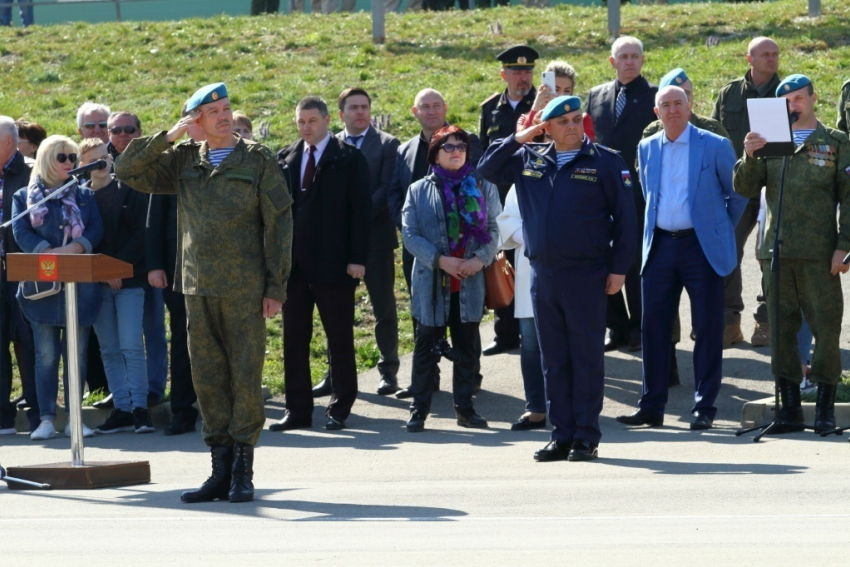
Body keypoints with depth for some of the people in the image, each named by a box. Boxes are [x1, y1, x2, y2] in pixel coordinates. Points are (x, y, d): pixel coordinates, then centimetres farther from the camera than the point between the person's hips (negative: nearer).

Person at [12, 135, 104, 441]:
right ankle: (46, 419, -1)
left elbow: (96, 229, 2)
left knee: (77, 354, 1)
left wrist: (74, 248, -17)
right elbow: (21, 232, -4)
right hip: (41, 283, -2)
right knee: (46, 355, -2)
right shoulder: (25, 197, 9)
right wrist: (48, 252, -20)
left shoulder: (84, 196, 15)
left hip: (79, 283, 2)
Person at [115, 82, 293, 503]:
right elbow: (126, 170, 7)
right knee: (207, 377, 4)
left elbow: (279, 223, -1)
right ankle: (221, 469, 10)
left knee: (245, 375, -3)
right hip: (198, 289, 3)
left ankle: (243, 470, 4)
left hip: (245, 288, -3)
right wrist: (169, 137, -3)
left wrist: (276, 287, -7)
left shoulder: (257, 160, 1)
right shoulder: (183, 162, 10)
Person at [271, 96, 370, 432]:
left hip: (333, 264, -4)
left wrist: (357, 259, -11)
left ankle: (339, 410, 10)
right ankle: (297, 410, 11)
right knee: (294, 339, 6)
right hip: (294, 263, 4)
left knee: (339, 339, 3)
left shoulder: (350, 159, -1)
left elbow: (361, 211, -4)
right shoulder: (285, 159, 11)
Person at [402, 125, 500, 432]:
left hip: (470, 281, 1)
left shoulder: (483, 188, 7)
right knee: (427, 346, 2)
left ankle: (465, 407, 17)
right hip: (432, 281, -1)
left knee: (467, 347, 8)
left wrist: (481, 258, -13)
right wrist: (439, 260, -14)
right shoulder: (419, 191, 4)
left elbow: (494, 228, 5)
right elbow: (409, 234, -2)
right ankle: (419, 409, 9)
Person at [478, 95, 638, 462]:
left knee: (587, 358, 0)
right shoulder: (528, 160, 11)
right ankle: (561, 435, 13)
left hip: (586, 276, -4)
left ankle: (586, 437, 4)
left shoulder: (605, 162, -1)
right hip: (543, 276, 4)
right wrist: (517, 140, 3)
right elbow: (487, 169, 17)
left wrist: (619, 267, -6)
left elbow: (624, 216, -1)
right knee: (553, 359, 8)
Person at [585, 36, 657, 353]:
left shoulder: (654, 97, 0)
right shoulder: (596, 96, 14)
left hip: (639, 193, -4)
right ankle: (617, 328, 12)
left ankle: (638, 329, 8)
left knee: (636, 262, -1)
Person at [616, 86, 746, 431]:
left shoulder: (715, 146, -3)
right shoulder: (647, 149, 10)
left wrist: (723, 230, 9)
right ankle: (651, 406, 9)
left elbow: (738, 193, 6)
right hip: (660, 246, 4)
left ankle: (704, 408, 4)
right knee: (654, 327, 3)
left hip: (702, 247, -4)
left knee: (708, 329, -1)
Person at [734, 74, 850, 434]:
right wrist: (749, 157, -12)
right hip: (777, 251, 3)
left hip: (819, 254, -3)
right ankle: (790, 407, 10)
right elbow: (746, 189, 7)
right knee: (781, 329, 4)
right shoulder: (770, 143, 13)